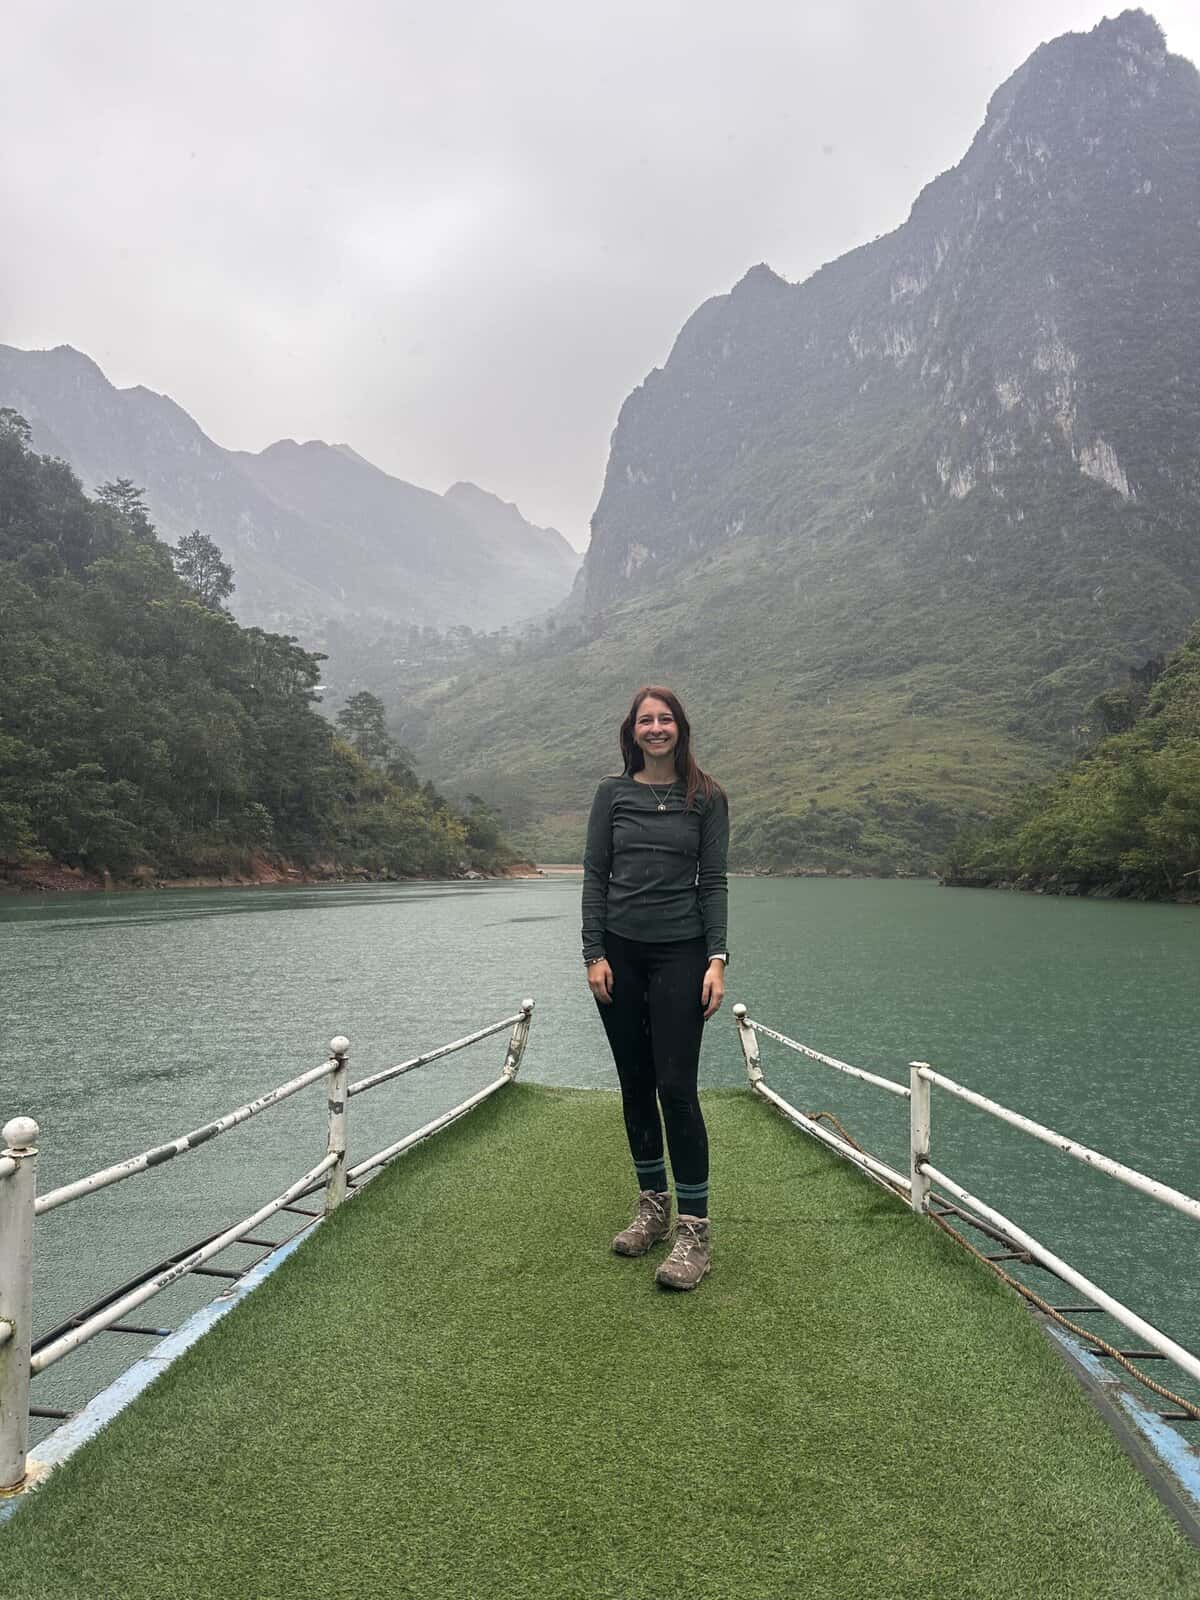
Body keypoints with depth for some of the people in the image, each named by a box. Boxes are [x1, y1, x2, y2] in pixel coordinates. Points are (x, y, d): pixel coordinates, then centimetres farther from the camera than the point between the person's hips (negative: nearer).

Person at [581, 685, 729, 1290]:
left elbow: (713, 881, 0)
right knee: (635, 1086, 9)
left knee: (676, 1088, -8)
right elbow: (595, 875, 5)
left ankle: (693, 1230, 1)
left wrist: (717, 959, -9)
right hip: (619, 952, 3)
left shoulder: (707, 797, 3)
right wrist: (594, 954, -3)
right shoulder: (613, 792, 7)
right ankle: (652, 1207, 24)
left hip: (680, 953, -2)